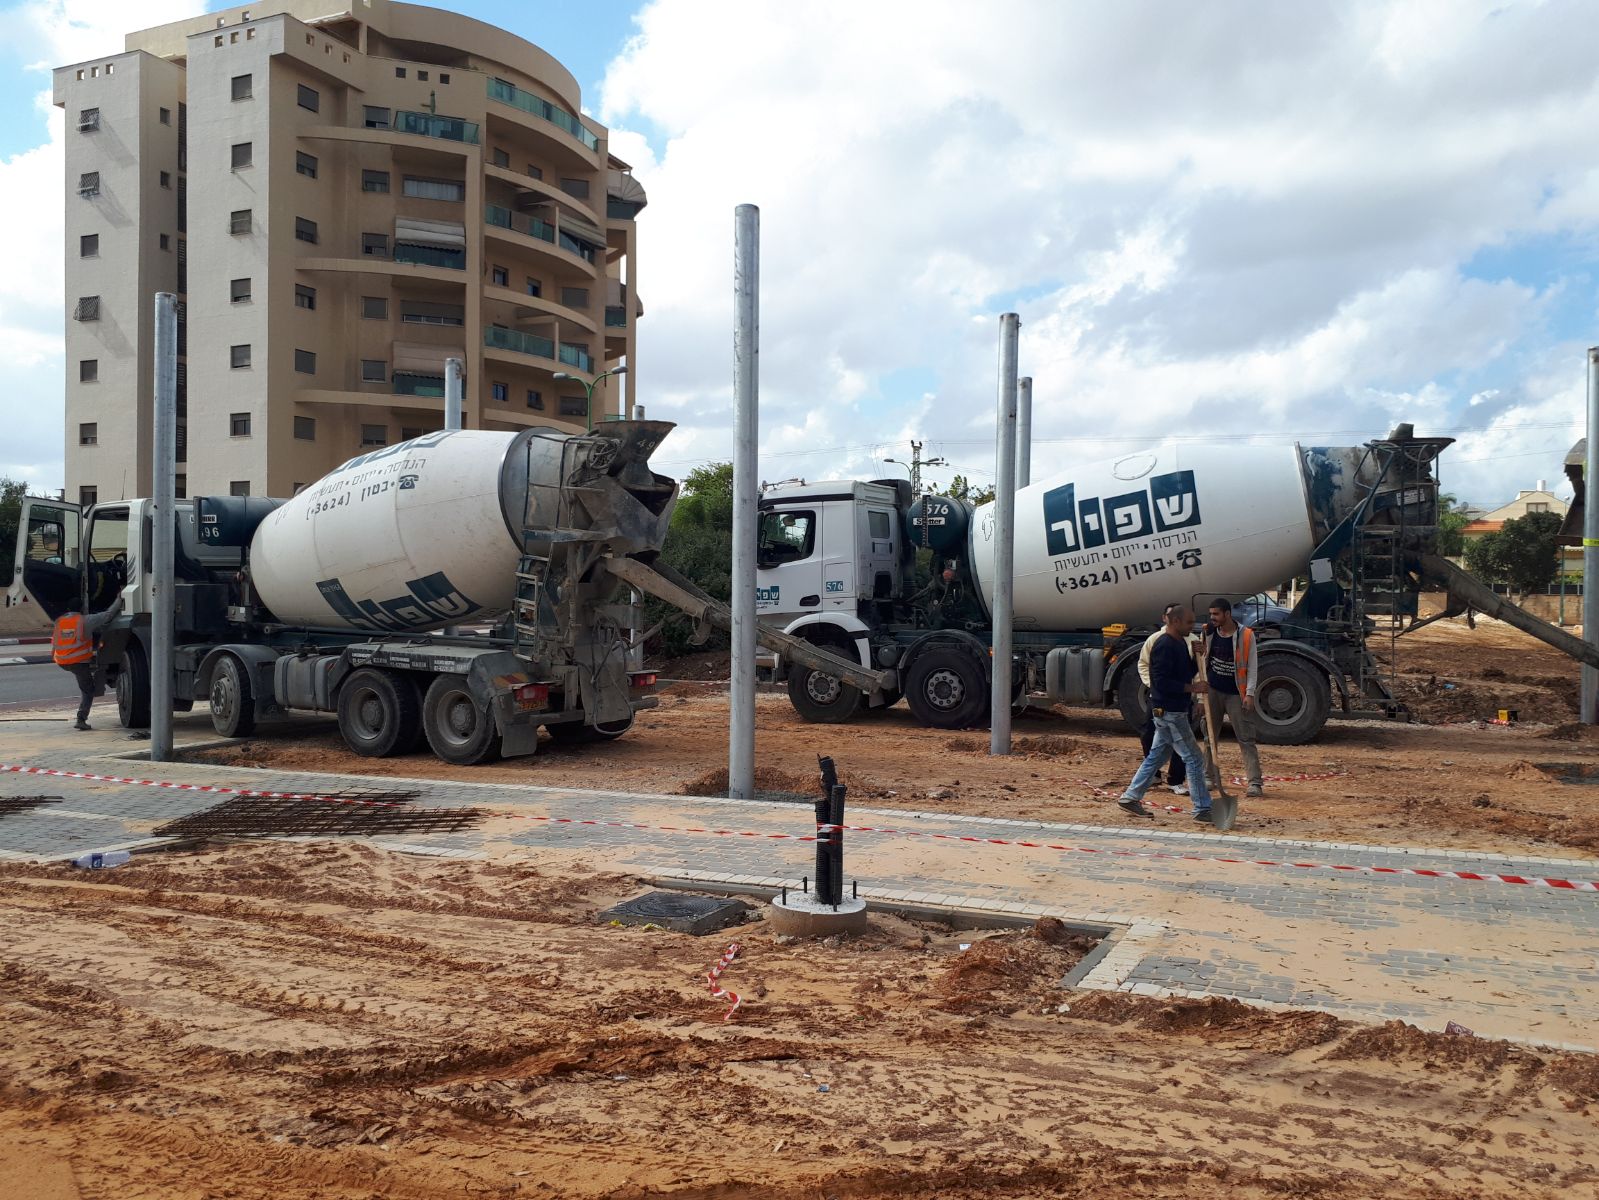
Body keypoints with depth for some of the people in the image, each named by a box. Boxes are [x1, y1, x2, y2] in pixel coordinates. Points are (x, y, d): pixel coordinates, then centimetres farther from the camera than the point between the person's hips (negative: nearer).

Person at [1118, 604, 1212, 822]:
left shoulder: (1180, 643, 14)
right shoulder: (1164, 646, -17)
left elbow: (1188, 672, 17)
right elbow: (1162, 682, -23)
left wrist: (1198, 656, 1)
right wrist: (1191, 688, -20)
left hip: (1169, 712, 10)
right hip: (1169, 712, -10)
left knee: (1156, 756, 15)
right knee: (1193, 760, -4)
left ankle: (1130, 798, 20)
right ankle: (1202, 810, 3)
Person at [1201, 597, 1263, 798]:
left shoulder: (1246, 635, -6)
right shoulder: (1207, 633, 4)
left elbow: (1252, 666, -4)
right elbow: (1201, 661, 11)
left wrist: (1249, 694, -10)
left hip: (1236, 694, -3)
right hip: (1212, 691, 3)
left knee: (1246, 739, -4)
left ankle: (1255, 783, -5)